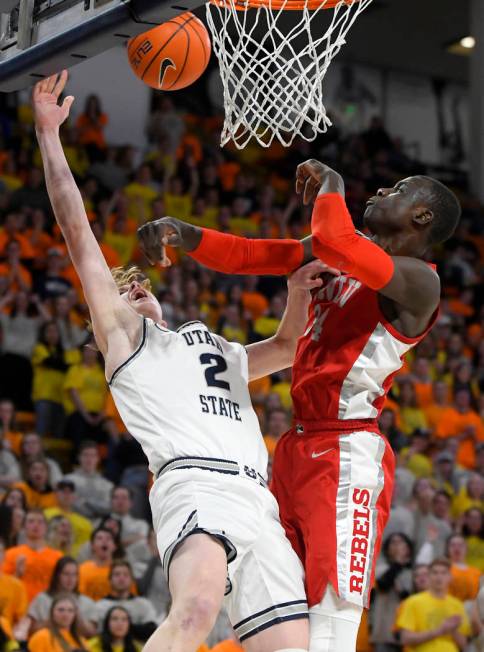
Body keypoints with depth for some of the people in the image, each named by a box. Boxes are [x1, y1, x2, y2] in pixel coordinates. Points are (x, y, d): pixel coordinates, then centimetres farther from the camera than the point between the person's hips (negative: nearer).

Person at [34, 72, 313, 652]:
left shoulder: (222, 355, 38)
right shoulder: (123, 334, 21)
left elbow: (287, 347, 50)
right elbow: (77, 231, 16)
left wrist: (297, 292, 28)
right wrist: (48, 134, 14)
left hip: (258, 502, 7)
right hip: (195, 483, -6)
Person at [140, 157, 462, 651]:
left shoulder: (416, 281, -10)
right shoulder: (341, 257, 16)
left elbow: (334, 243, -28)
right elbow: (246, 255, 14)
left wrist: (330, 186, -9)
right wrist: (182, 234, -2)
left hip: (347, 456, -9)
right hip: (297, 447, 9)